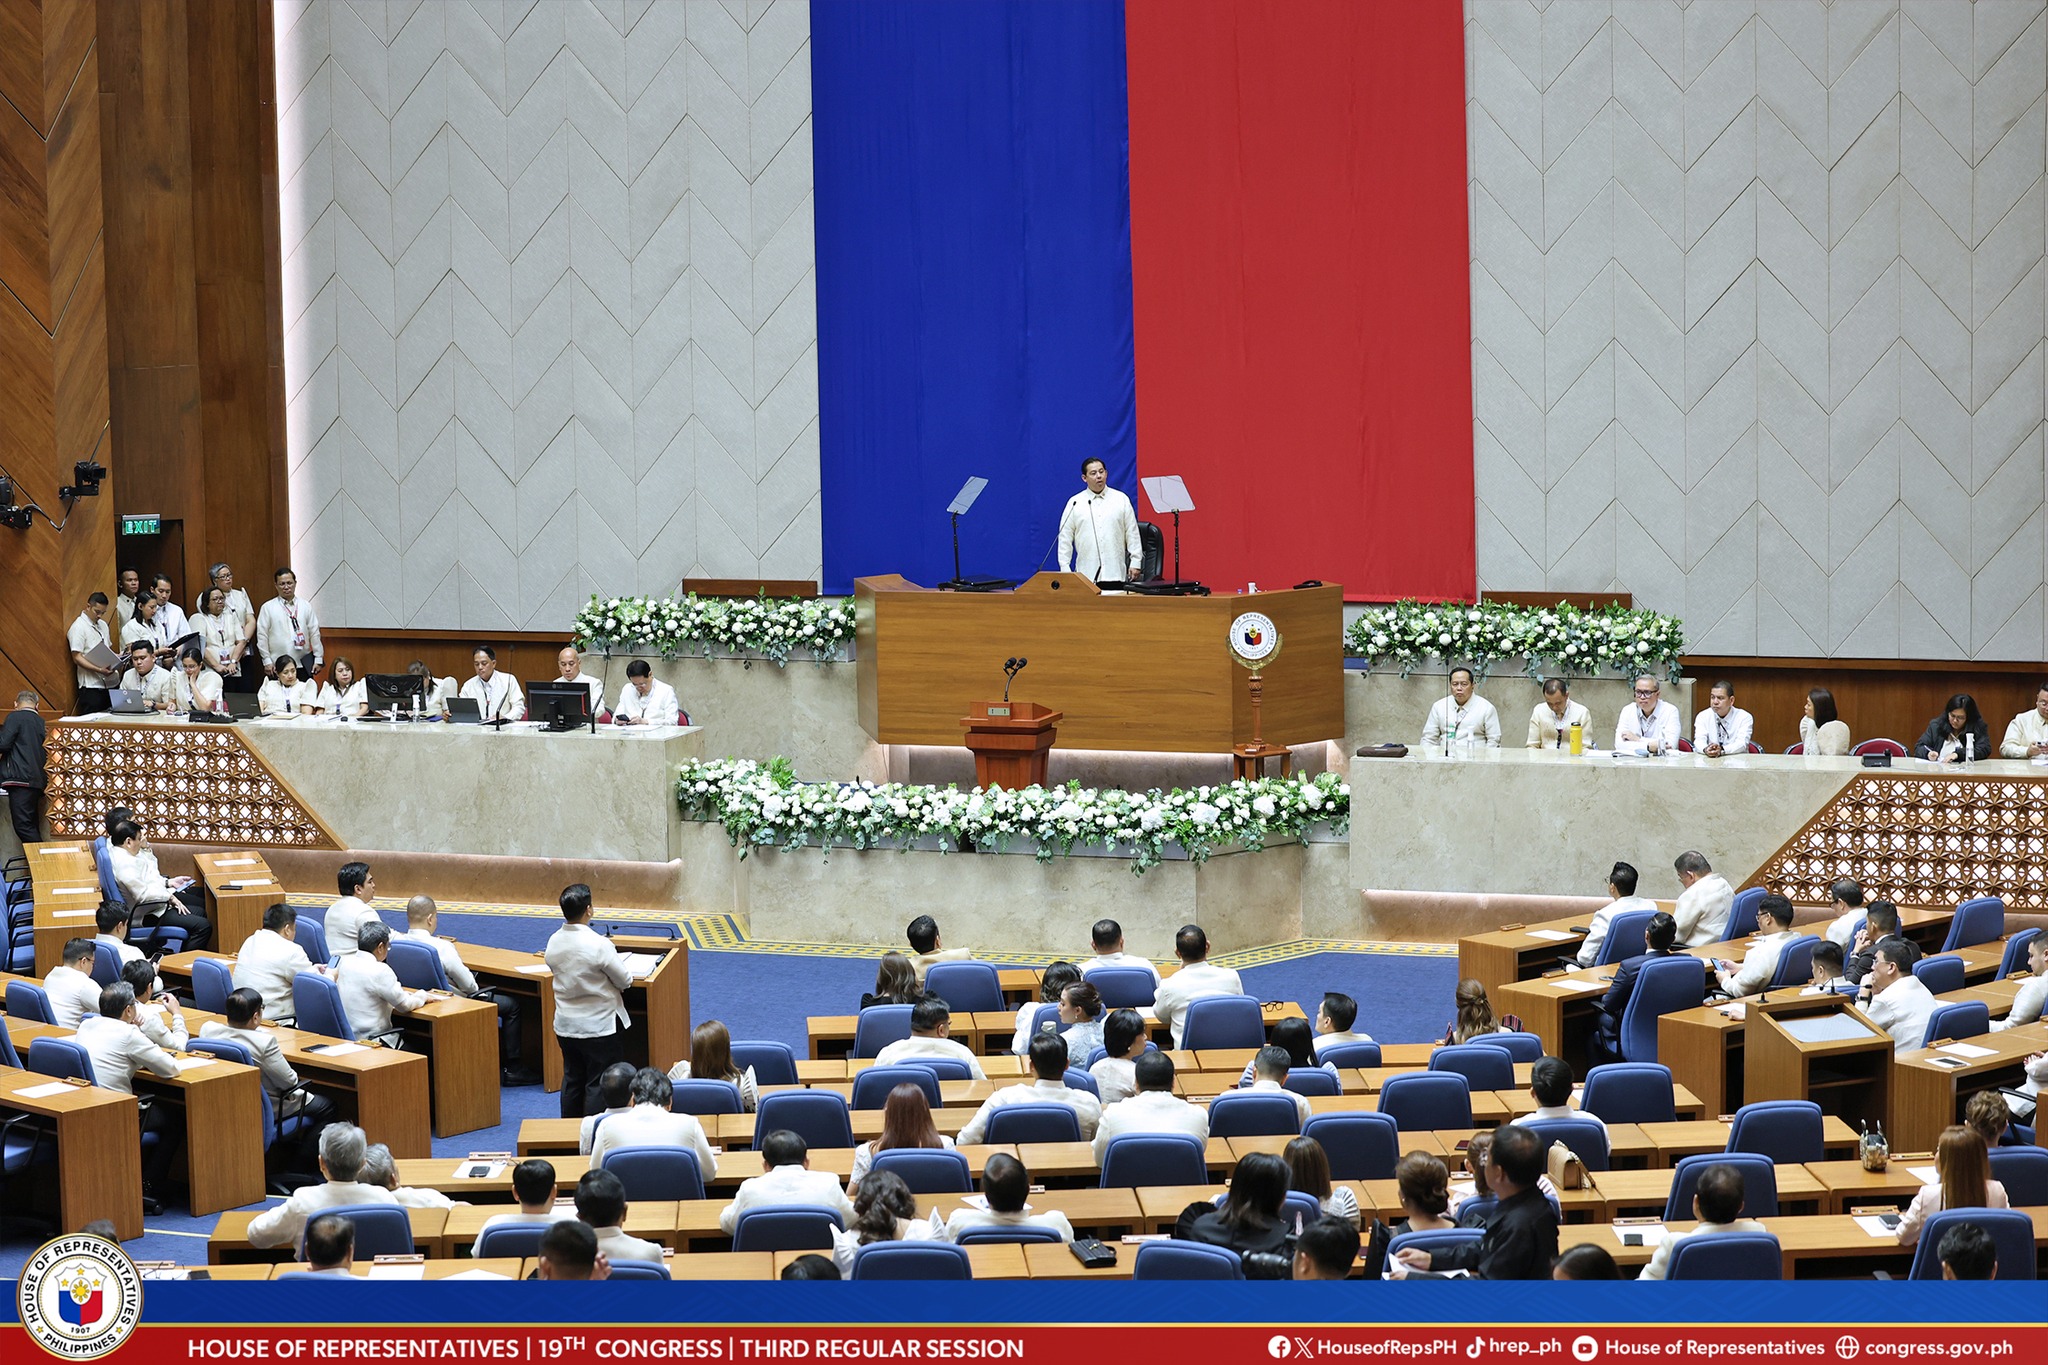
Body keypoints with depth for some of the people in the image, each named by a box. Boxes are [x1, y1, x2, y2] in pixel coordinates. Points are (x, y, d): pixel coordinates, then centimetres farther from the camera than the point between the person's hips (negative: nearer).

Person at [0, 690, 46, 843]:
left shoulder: (15, 717, -5)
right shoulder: (40, 722, 15)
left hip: (21, 779, -8)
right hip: (38, 781, 8)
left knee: (23, 826, -11)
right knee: (32, 826, 10)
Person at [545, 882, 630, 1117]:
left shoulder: (553, 942, -5)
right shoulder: (598, 944, -24)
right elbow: (624, 981, -14)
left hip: (565, 1026, 6)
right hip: (599, 1025, -6)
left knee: (571, 1080, 18)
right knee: (599, 1085, 4)